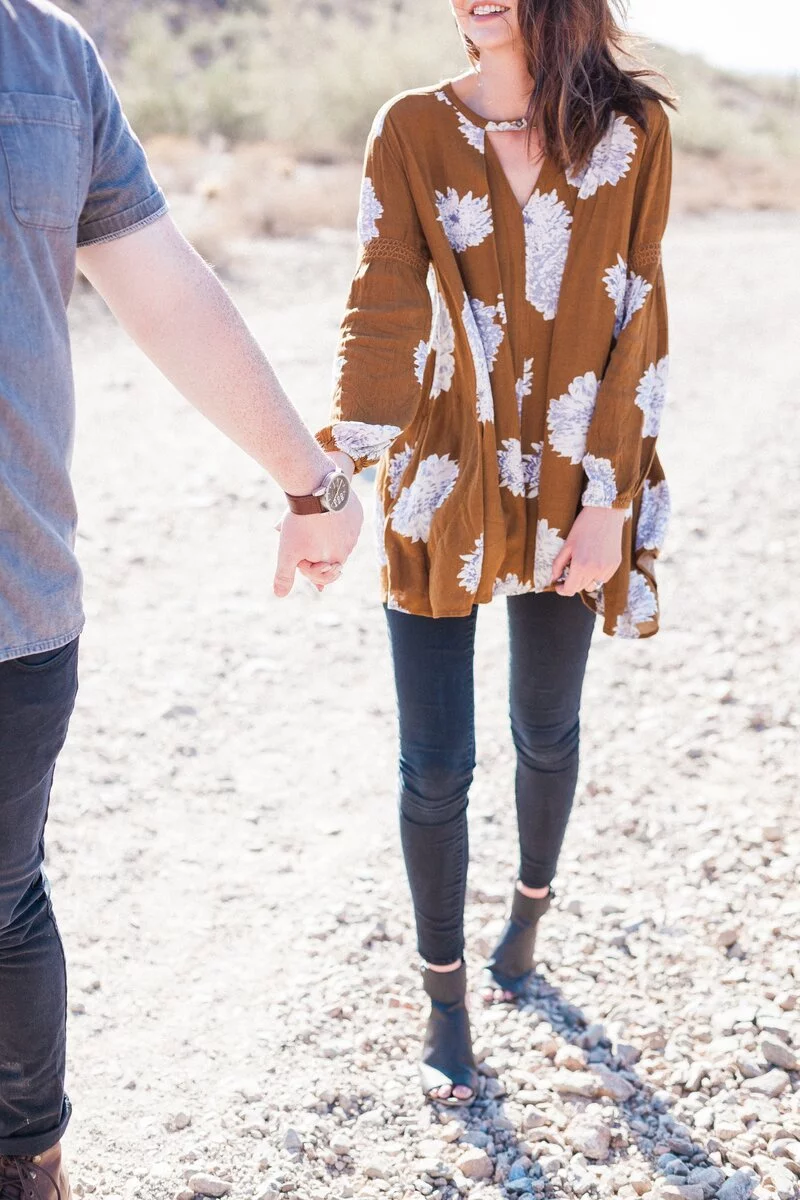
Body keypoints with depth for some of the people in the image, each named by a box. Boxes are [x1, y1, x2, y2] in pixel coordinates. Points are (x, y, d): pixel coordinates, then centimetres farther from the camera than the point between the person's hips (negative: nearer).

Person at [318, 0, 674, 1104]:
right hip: (441, 485, 0)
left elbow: (637, 323, -4)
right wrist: (335, 474, -25)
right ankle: (446, 994, 25)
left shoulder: (633, 127, -2)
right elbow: (384, 311, -12)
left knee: (546, 733, 17)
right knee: (436, 769, 2)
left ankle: (531, 910, 47)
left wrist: (608, 498, -9)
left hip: (571, 488, 1)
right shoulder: (413, 130, -3)